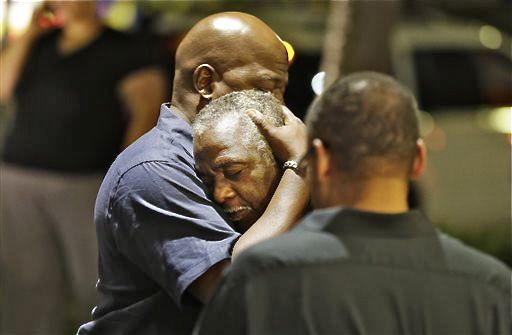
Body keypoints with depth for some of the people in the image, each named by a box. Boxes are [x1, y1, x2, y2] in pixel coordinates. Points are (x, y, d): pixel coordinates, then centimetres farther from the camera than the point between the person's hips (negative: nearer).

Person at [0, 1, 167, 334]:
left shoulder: (125, 51, 2)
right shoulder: (39, 44, 16)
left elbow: (147, 113, -7)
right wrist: (30, 33, 2)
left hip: (86, 187, -4)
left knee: (101, 292, -7)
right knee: (29, 288, -1)